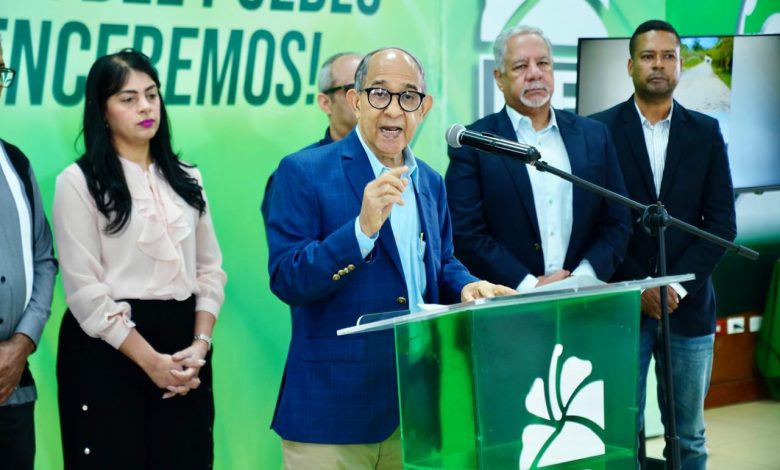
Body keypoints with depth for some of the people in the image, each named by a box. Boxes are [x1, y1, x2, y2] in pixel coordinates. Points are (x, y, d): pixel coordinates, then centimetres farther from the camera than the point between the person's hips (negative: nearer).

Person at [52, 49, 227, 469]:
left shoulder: (185, 178, 12)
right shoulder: (79, 181, -4)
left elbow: (210, 269, 10)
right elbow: (85, 289, -10)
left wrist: (200, 344, -6)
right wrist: (149, 359, -14)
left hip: (182, 344, 5)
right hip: (108, 350, -4)